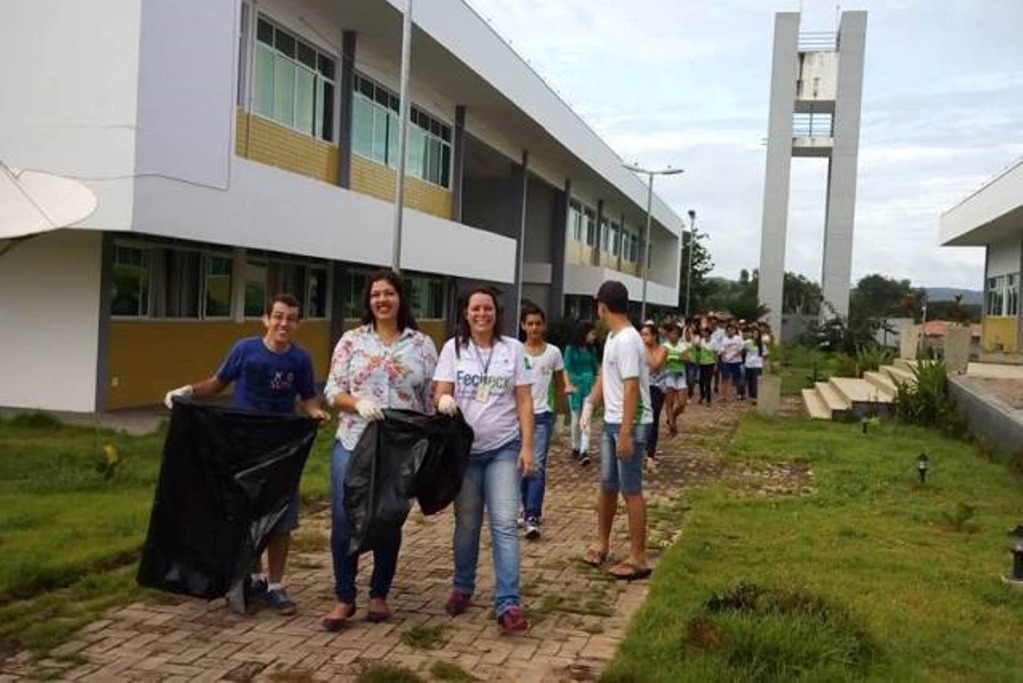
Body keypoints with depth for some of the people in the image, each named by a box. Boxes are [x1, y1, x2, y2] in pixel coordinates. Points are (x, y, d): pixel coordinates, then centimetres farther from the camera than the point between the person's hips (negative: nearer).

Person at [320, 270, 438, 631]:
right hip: (352, 444, 0)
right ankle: (344, 598, 14)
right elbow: (332, 391, 1)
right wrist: (358, 402, -18)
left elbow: (432, 398, 5)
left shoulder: (422, 344, 4)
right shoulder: (351, 340, 4)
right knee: (343, 520, -2)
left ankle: (379, 595, 25)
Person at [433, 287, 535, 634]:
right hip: (465, 449, 1)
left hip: (504, 449, -1)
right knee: (466, 524, 11)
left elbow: (524, 401, 2)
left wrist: (527, 446, -5)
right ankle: (462, 589, 29)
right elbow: (440, 394, -2)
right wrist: (444, 401, -27)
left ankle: (508, 604, -7)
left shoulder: (513, 348, 2)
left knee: (504, 524, -7)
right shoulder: (453, 347, 2)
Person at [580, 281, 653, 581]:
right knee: (607, 486, 18)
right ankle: (602, 542, 32)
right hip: (611, 423, 10)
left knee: (630, 490, -3)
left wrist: (625, 433, -26)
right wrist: (590, 402, 15)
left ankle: (638, 558, 6)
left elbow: (631, 389, -24)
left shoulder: (627, 341, -20)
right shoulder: (612, 337, 11)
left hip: (630, 425, -9)